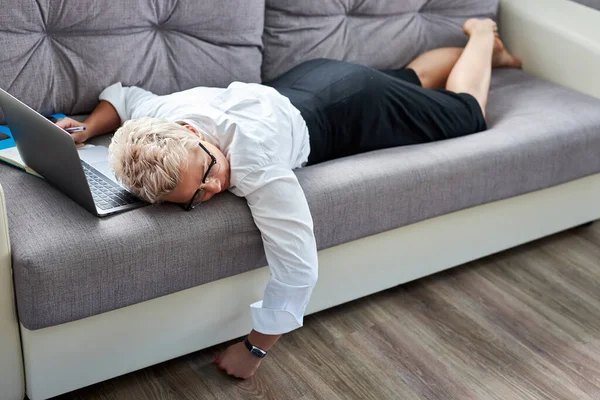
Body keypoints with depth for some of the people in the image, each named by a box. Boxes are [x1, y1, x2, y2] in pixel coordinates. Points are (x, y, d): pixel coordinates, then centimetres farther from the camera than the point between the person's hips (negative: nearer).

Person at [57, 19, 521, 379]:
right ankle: (480, 46, 62)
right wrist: (87, 129, -22)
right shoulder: (160, 110, -31)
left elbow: (298, 272, -47)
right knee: (409, 80, 37)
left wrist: (255, 350, -35)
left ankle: (482, 36, 49)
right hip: (307, 79, 6)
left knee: (465, 113, 25)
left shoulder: (259, 165, -51)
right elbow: (122, 93, -5)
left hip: (355, 109, -5)